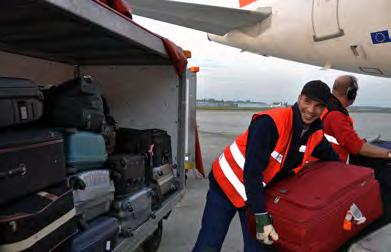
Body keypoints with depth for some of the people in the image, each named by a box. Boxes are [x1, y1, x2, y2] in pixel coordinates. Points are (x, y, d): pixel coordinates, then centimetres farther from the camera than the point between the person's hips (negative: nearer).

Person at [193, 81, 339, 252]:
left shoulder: (316, 135, -5)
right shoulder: (271, 122, -27)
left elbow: (333, 160, 17)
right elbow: (252, 170, -31)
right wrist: (262, 218, -32)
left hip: (261, 192, 6)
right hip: (227, 183, -5)